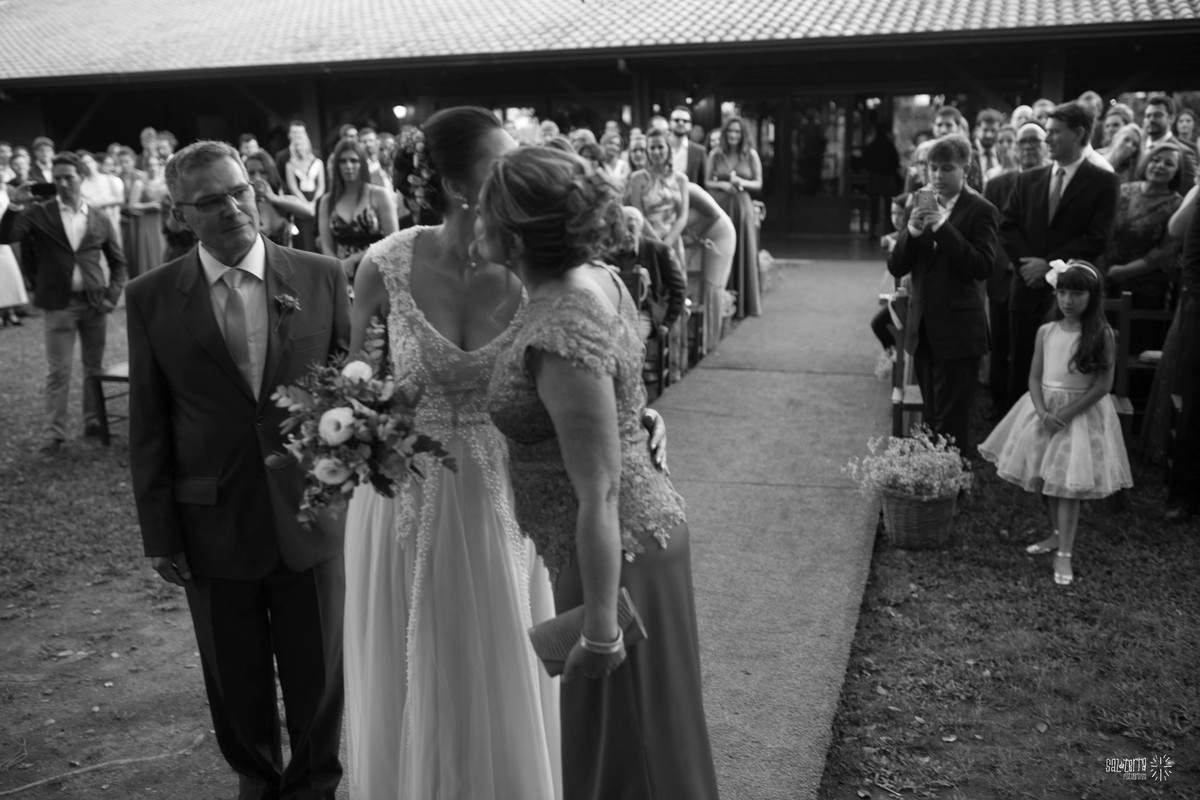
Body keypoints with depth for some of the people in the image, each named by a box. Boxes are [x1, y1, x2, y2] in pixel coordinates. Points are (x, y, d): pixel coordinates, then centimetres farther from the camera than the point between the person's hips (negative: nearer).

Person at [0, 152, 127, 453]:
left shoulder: (100, 219, 6)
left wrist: (113, 295, 1)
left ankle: (93, 423, 22)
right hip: (59, 303, -2)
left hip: (95, 303, 2)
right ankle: (54, 433, 5)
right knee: (57, 371, 0)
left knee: (95, 367, 10)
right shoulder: (40, 213, 1)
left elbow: (118, 261, 13)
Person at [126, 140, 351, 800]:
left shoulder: (321, 277, -3)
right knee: (235, 679, 17)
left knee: (318, 671, 15)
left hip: (310, 516, 0)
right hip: (213, 526, 0)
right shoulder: (151, 297, -3)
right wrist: (159, 533, -1)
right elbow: (147, 423, -1)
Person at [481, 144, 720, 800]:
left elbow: (601, 495, -27)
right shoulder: (598, 279, -1)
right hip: (649, 525, 9)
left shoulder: (561, 337, -29)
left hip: (617, 552, -9)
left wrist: (599, 629, -21)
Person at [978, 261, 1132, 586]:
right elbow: (1034, 378, 1)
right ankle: (1058, 534, 33)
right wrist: (1042, 413, -15)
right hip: (1045, 410, 4)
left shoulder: (1101, 334, -10)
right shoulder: (1046, 331, 1)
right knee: (1047, 477, 13)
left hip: (1083, 413, -4)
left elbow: (1103, 385, -13)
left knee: (1068, 483, -6)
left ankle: (1064, 554, -1)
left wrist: (1066, 414, -18)